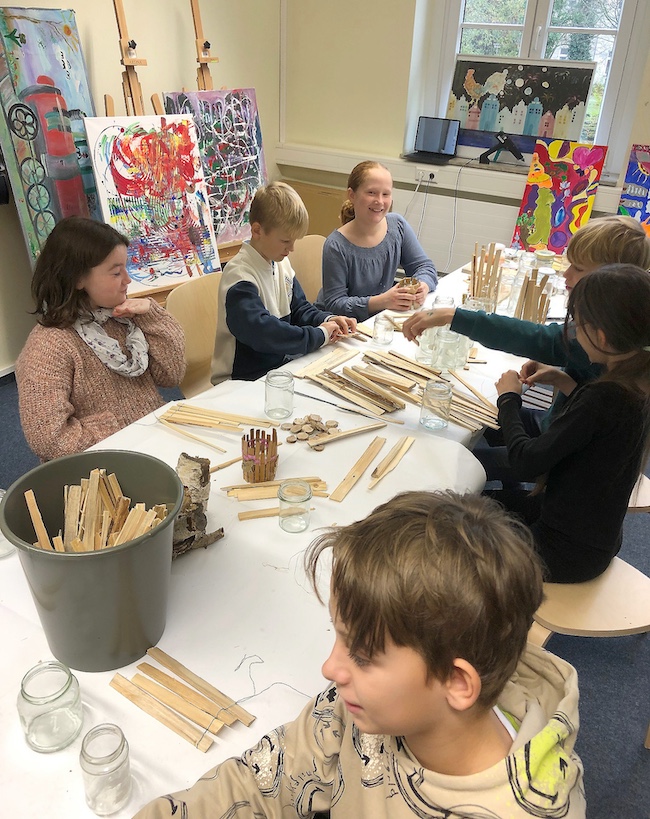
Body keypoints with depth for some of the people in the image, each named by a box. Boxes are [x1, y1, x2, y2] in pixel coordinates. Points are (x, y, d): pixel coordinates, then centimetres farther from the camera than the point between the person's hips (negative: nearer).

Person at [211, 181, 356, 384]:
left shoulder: (281, 263, 8)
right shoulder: (239, 276, -20)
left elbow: (299, 308, 18)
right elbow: (261, 332, -32)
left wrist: (328, 320, -2)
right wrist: (319, 335, -23)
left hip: (280, 365, 8)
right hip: (243, 381, -8)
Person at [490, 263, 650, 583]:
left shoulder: (604, 398, -34)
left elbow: (526, 464, -27)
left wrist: (509, 398, -13)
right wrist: (566, 384, 2)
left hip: (567, 553, -8)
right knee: (495, 500, 27)